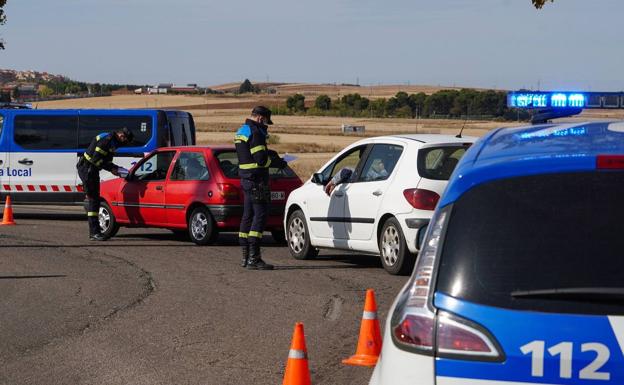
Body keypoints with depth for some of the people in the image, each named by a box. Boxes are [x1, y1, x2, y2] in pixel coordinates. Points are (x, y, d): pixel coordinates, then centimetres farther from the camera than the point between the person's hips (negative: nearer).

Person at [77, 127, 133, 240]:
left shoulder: (112, 142, 13)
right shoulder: (106, 140, -19)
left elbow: (106, 160, 18)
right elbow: (96, 159, -23)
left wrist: (115, 168, 1)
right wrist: (111, 169, -18)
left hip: (92, 170, 11)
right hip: (86, 169, -11)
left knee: (94, 200, 13)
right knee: (93, 200, -12)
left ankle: (93, 232, 18)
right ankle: (94, 232, -14)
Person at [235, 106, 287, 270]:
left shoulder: (241, 131, 17)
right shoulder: (255, 132, -15)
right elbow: (261, 160, -20)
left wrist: (268, 153, 13)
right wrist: (278, 163, -4)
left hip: (246, 178, 10)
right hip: (256, 180, -10)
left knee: (248, 215, 13)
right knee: (260, 215, -11)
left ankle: (245, 256, 16)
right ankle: (254, 258, -16)